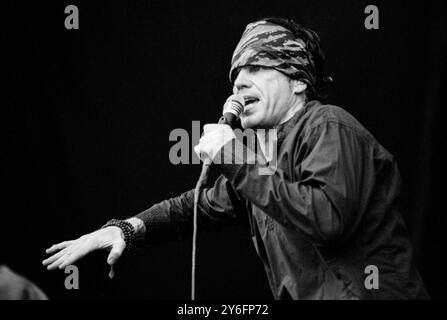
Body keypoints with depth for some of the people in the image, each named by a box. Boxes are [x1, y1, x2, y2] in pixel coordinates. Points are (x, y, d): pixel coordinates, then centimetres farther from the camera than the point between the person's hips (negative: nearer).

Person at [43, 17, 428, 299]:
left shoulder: (327, 128, -12)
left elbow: (328, 218, -27)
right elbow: (202, 205, 21)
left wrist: (240, 163, -21)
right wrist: (127, 229, 5)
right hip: (306, 296, 8)